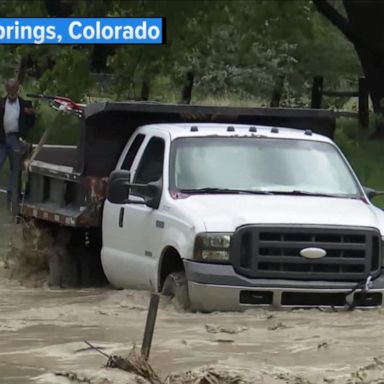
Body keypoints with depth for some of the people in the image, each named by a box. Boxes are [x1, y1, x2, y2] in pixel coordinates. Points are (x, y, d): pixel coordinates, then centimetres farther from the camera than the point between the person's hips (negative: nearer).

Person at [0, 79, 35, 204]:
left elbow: (30, 124, 6)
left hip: (16, 139, 1)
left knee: (15, 168, 7)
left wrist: (31, 114, -12)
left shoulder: (25, 104, 4)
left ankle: (11, 194, 14)